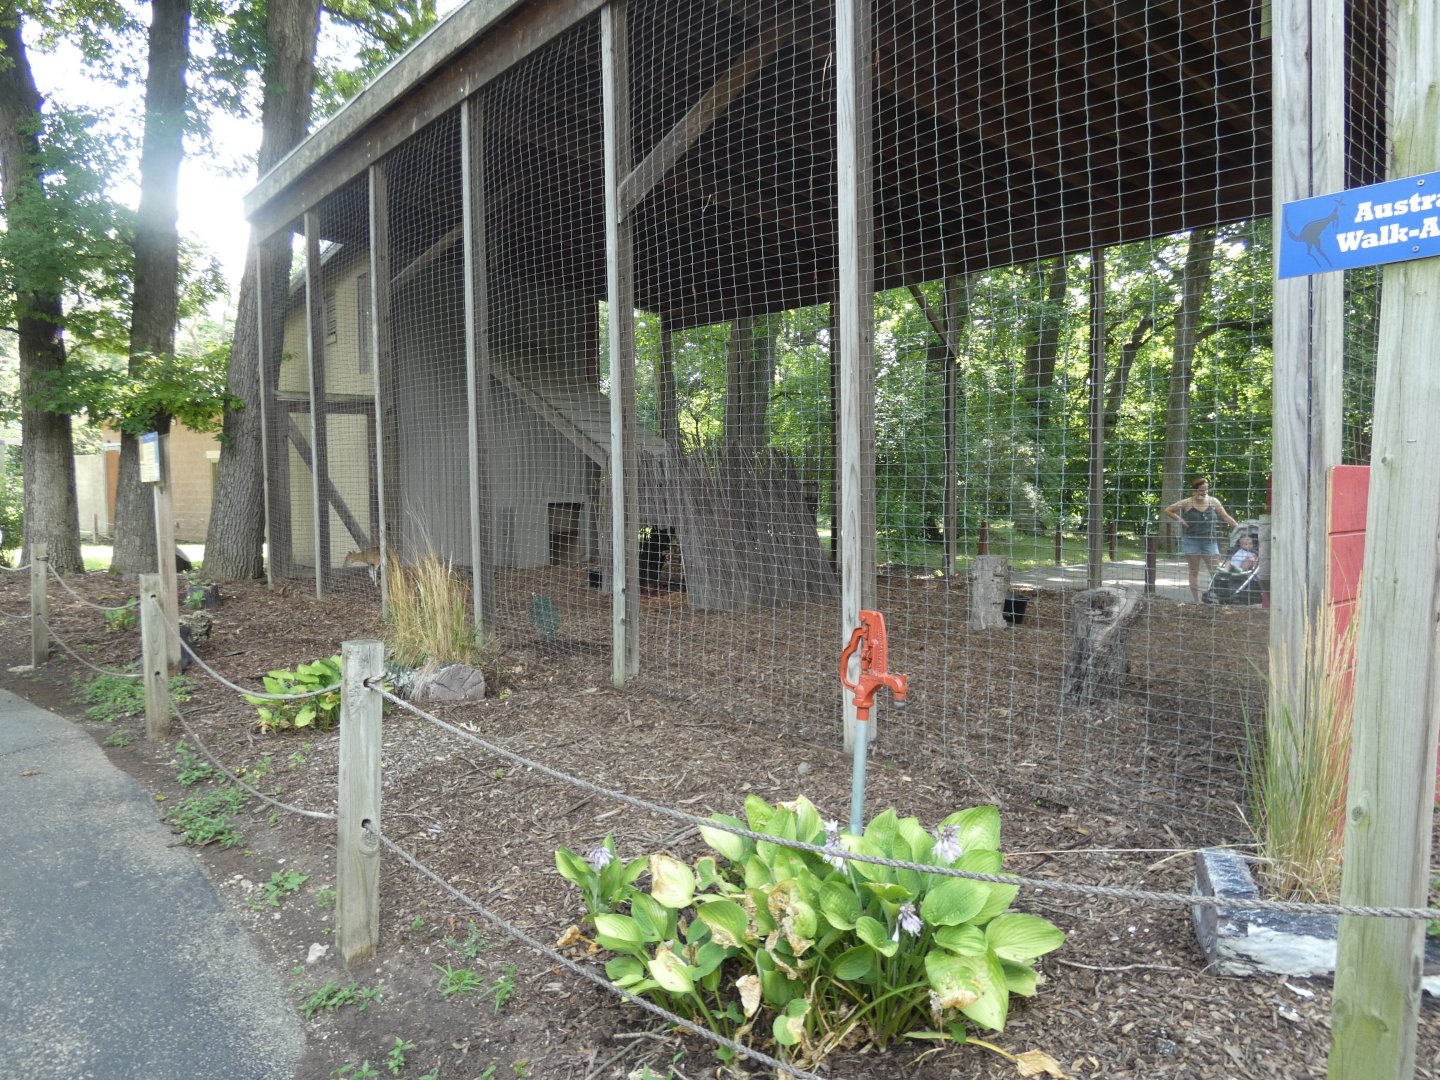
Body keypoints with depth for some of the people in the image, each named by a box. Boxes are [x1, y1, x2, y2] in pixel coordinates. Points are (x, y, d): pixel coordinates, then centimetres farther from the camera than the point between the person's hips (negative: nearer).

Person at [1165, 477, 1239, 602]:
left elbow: (1226, 517, 7)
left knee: (1216, 572, -2)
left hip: (1209, 540, 2)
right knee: (1194, 572, 4)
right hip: (1191, 540, -1)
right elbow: (1168, 510, 6)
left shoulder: (1213, 502, 3)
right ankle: (1197, 602, 8)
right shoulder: (1187, 503, -3)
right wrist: (1180, 520, -5)